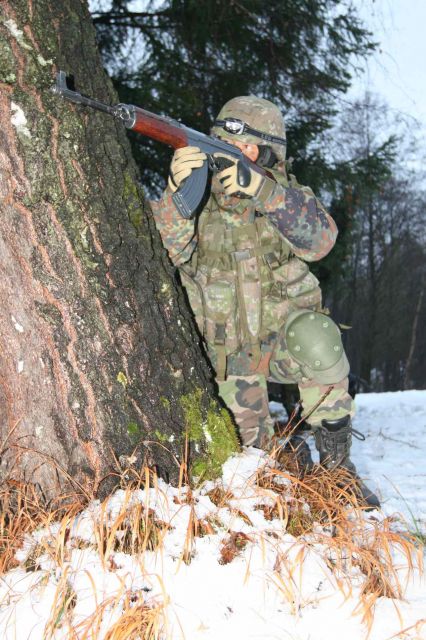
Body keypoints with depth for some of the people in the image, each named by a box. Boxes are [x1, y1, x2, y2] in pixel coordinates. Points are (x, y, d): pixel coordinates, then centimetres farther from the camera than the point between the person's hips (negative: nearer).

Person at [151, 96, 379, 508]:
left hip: (284, 336, -1)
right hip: (230, 353, 1)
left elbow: (320, 240, -22)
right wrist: (176, 188, -36)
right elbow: (173, 249, -18)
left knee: (318, 338, -33)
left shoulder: (286, 195, -1)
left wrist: (261, 189, -34)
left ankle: (336, 463, -17)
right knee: (250, 447, -6)